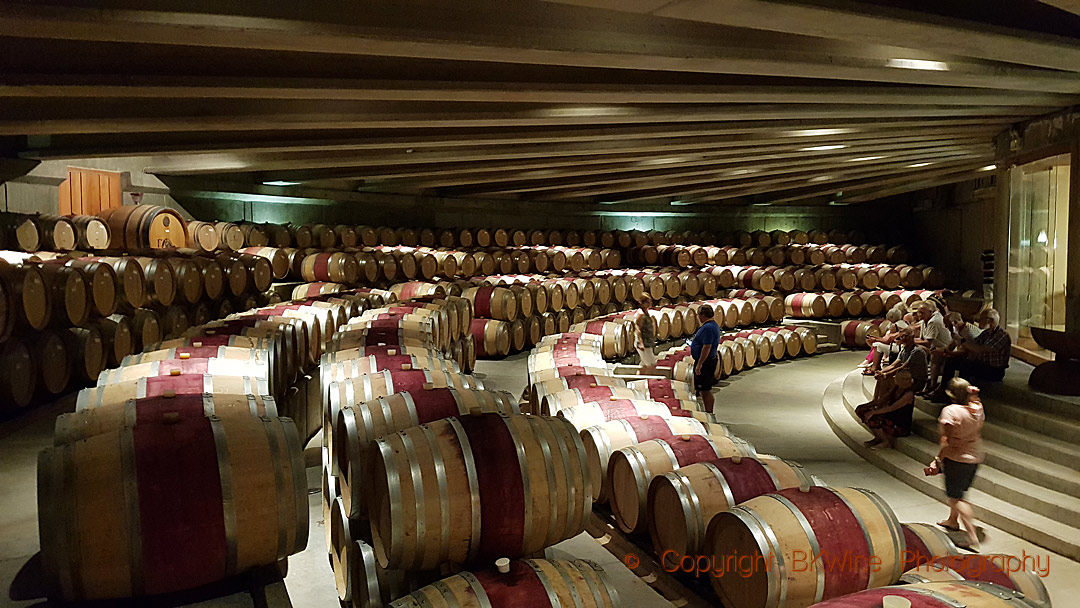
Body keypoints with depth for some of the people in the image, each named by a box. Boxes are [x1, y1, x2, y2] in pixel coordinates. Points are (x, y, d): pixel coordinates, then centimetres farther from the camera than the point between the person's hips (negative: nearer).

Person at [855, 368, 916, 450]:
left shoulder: (909, 394, -20)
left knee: (872, 420, -31)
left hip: (901, 427, -8)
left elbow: (892, 408, -27)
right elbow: (882, 399, 10)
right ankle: (878, 438, 14)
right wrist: (867, 405, -2)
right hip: (890, 420, 8)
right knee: (861, 410, 3)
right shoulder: (895, 387, 4)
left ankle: (887, 442, -4)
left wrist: (873, 412, -28)